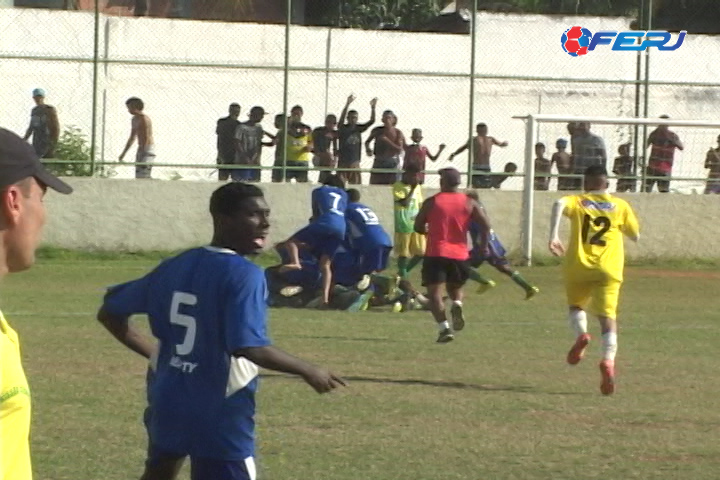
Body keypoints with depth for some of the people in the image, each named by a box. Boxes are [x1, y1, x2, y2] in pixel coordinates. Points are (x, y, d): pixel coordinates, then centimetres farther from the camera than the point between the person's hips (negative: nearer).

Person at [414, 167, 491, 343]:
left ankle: (444, 327, -22)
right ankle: (457, 305, -10)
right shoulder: (469, 203, 6)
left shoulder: (431, 202, 1)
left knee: (435, 293, -4)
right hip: (460, 255, 3)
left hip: (436, 254, -3)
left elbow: (418, 227, 6)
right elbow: (485, 224, -3)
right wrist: (483, 244, 11)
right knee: (455, 287, 24)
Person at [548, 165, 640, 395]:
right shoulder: (620, 206, 14)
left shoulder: (577, 201, 11)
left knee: (576, 305, 25)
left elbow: (559, 204, -13)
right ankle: (608, 360, -31)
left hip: (578, 266, 0)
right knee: (608, 316, -7)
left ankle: (581, 333, -7)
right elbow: (636, 236, 20)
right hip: (608, 270, 0)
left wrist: (554, 236, -19)